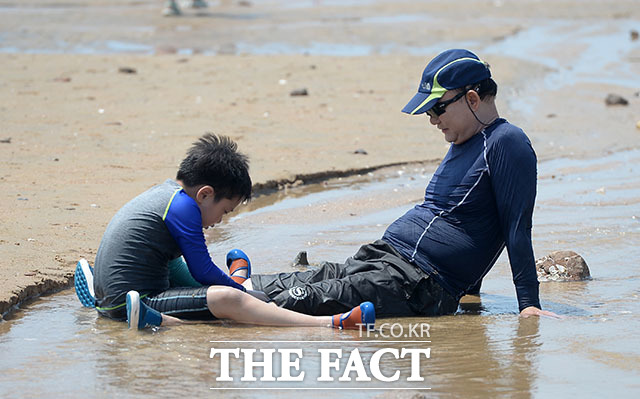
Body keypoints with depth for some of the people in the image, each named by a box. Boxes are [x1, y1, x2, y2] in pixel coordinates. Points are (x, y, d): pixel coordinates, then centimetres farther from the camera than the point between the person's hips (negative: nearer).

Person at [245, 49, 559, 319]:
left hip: (421, 285, -9)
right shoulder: (463, 143, 21)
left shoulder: (507, 143, -8)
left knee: (300, 299, -20)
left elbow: (517, 228, -13)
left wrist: (529, 304, -16)